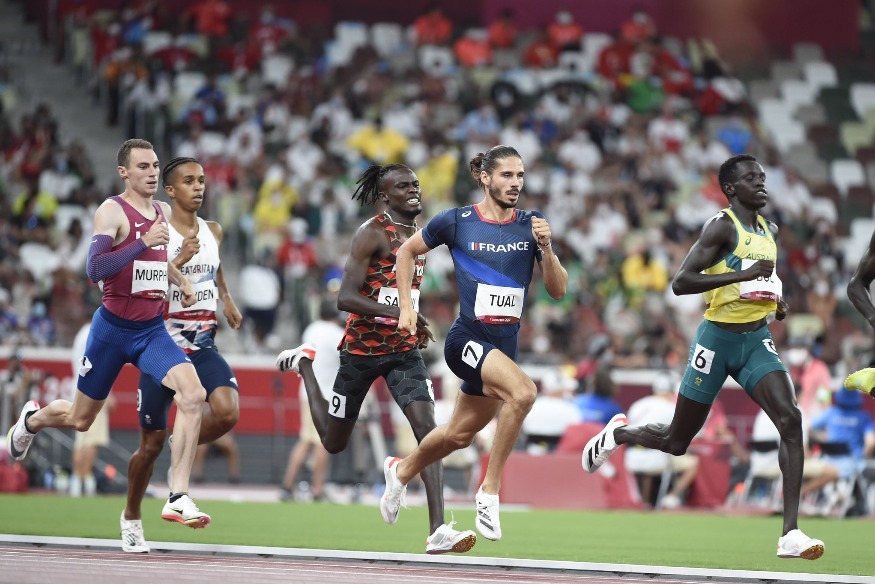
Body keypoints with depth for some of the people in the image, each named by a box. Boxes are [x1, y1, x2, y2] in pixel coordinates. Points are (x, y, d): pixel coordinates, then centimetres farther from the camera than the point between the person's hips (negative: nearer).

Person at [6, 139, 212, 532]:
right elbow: (95, 269, -27)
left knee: (193, 394, -22)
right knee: (81, 418, 12)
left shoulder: (163, 212, 9)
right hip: (113, 328, -5)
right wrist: (144, 243, -32)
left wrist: (180, 279, 18)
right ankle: (32, 419, 49)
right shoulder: (112, 211, -12)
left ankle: (178, 498, -21)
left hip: (153, 330, 5)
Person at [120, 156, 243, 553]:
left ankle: (184, 448, 9)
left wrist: (226, 299, 18)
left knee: (227, 412, -24)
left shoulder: (213, 232, 9)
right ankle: (131, 516, 26)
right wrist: (180, 260, -27)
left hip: (204, 346, 4)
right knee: (152, 442, 3)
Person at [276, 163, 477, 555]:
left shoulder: (419, 236, 10)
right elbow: (346, 297, -22)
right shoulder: (372, 233, -14)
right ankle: (304, 363, 42)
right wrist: (396, 313, -33)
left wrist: (417, 326, 11)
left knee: (427, 426, -18)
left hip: (404, 350, 5)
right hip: (362, 349, -5)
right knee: (334, 443, 13)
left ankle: (438, 532, -24)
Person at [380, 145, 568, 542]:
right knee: (523, 391, -31)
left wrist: (545, 247, -17)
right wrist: (406, 307, 3)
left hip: (504, 345, 5)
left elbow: (558, 290, -1)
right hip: (467, 339, -5)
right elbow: (406, 252, 10)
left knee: (459, 435, 18)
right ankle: (489, 491, -20)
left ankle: (401, 471, 48)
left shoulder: (531, 225, 2)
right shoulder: (456, 222, -6)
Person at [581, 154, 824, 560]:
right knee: (676, 441, 7)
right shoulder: (722, 226, -13)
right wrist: (744, 274, -30)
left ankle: (791, 534, -22)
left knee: (791, 420, -19)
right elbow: (680, 282, -23)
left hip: (757, 339, 5)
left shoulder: (769, 231, 11)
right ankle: (619, 433, 42)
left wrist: (775, 301, 11)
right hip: (717, 338, -5)